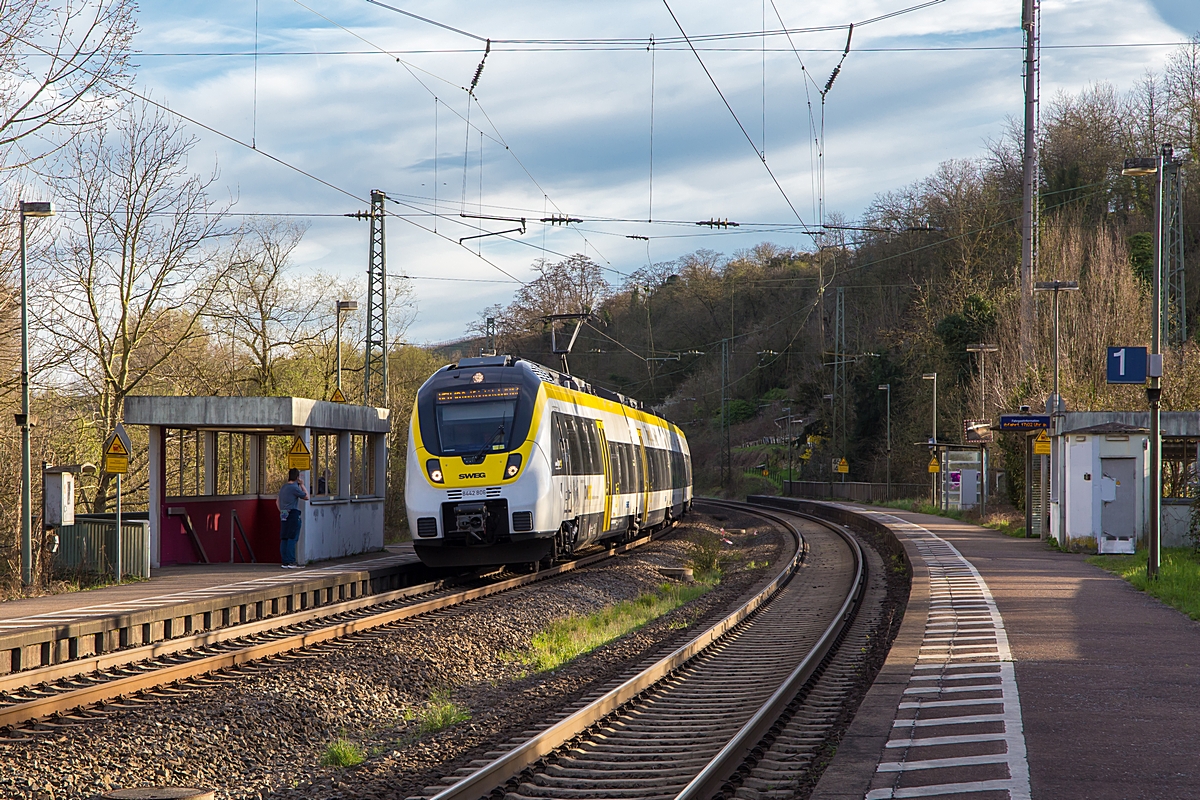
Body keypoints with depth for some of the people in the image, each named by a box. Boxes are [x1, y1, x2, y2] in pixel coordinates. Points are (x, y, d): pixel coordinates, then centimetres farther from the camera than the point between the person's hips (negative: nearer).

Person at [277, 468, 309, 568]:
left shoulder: (283, 487, 15)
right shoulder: (294, 488, -11)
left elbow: (277, 501, 22)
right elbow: (306, 497, -3)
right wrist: (302, 485, 6)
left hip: (284, 515, 8)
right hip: (293, 514, -8)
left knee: (284, 538, 6)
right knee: (292, 538, -8)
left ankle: (284, 562, 7)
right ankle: (290, 562, -11)